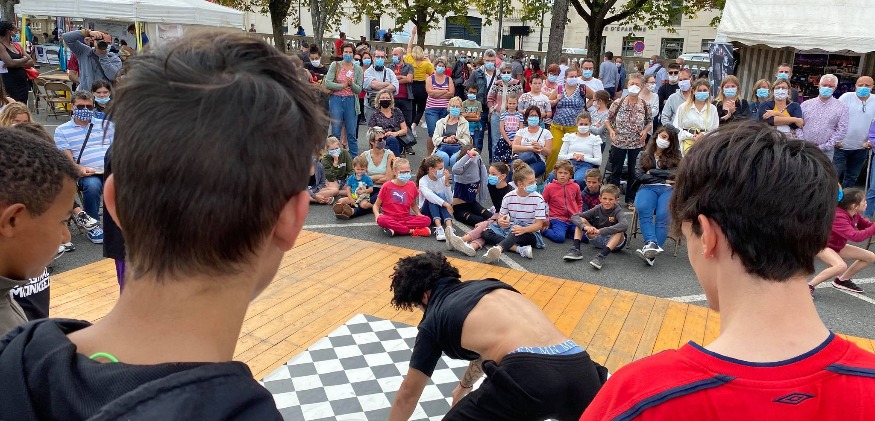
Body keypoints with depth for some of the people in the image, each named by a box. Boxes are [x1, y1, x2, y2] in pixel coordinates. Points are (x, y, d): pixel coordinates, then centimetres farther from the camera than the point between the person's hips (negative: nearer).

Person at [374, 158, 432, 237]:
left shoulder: (412, 186, 6)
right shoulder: (387, 186, -2)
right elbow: (376, 205, 4)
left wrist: (418, 214, 3)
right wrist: (377, 214, -16)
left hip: (406, 218, 3)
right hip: (390, 218, -2)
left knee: (427, 220, -23)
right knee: (381, 220, -38)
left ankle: (394, 228, -26)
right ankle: (412, 231, -28)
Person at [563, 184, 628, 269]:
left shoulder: (618, 211, -17)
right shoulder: (597, 209, -6)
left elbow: (625, 225, -40)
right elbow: (574, 217, -13)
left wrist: (601, 231, -45)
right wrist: (585, 227, -35)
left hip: (613, 242, -4)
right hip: (597, 240, 4)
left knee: (620, 230, -35)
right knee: (581, 220, -9)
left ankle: (601, 256, -48)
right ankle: (576, 250, -23)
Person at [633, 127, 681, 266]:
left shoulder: (675, 158, 21)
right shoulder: (643, 155, 20)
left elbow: (674, 174, 2)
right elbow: (638, 176, 5)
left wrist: (651, 172, 4)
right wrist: (664, 179, 3)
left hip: (668, 189, 0)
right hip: (648, 188, 0)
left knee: (662, 215, -31)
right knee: (642, 209, -35)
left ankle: (652, 251, -41)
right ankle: (651, 244, -46)